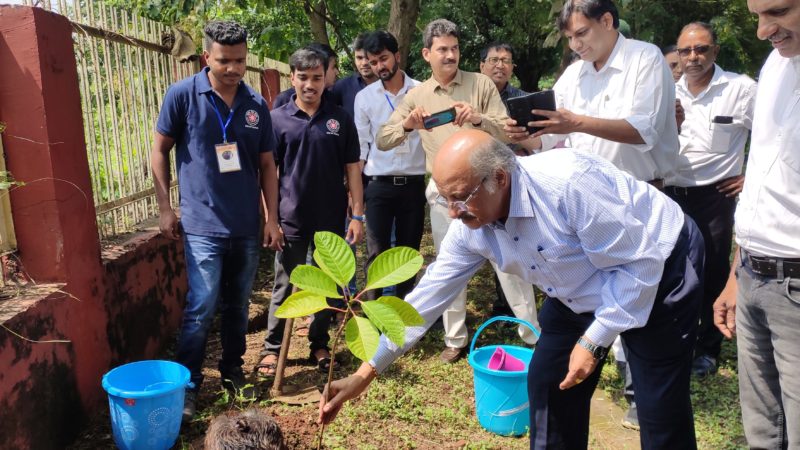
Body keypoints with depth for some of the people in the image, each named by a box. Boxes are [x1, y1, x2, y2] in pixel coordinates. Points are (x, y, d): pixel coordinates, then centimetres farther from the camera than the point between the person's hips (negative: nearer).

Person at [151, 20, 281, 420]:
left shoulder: (256, 104, 4)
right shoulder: (182, 95, -6)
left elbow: (266, 164, 9)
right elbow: (159, 150, 1)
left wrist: (272, 218, 5)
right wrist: (165, 208, -2)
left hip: (246, 227, 4)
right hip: (202, 225, -4)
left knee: (238, 305, 15)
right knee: (202, 309, -5)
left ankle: (233, 371, 32)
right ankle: (187, 384, 13)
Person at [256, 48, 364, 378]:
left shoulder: (340, 119, 2)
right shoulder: (277, 119, -1)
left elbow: (352, 169, 3)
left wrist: (357, 215, -1)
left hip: (331, 218, 2)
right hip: (291, 218, -1)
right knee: (285, 286, 7)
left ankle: (319, 345, 27)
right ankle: (272, 348, 19)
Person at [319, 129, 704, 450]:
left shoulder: (570, 183, -37)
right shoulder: (470, 225, -14)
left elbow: (638, 264, -28)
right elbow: (428, 295, -10)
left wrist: (593, 341, -25)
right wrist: (366, 372, -11)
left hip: (660, 270, -6)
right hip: (581, 291, 7)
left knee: (660, 406, -4)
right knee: (547, 382, 8)